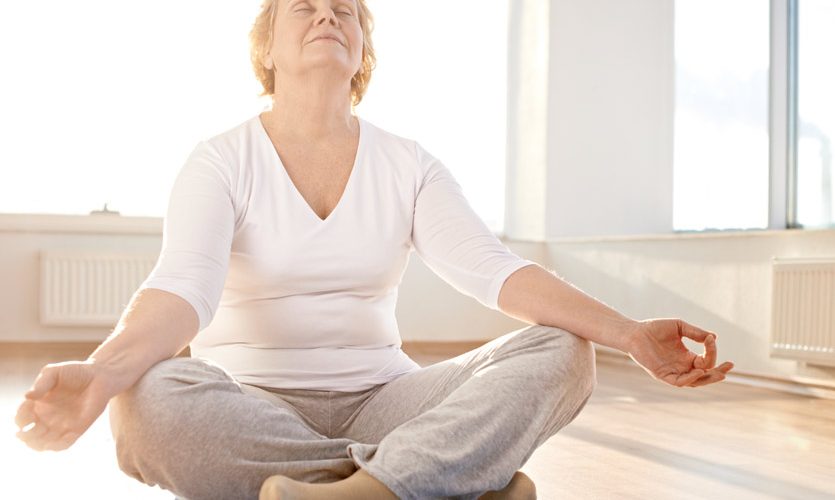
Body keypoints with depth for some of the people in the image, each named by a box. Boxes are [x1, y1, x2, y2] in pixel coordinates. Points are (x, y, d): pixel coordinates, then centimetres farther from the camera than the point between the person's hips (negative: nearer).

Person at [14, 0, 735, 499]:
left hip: (379, 401, 3)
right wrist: (102, 373, -41)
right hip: (248, 408, -2)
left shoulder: (409, 167, 7)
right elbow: (183, 286, -19)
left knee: (560, 352, -19)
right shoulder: (222, 163, -1)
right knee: (152, 399, -37)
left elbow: (493, 269, -8)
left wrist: (628, 333, -24)